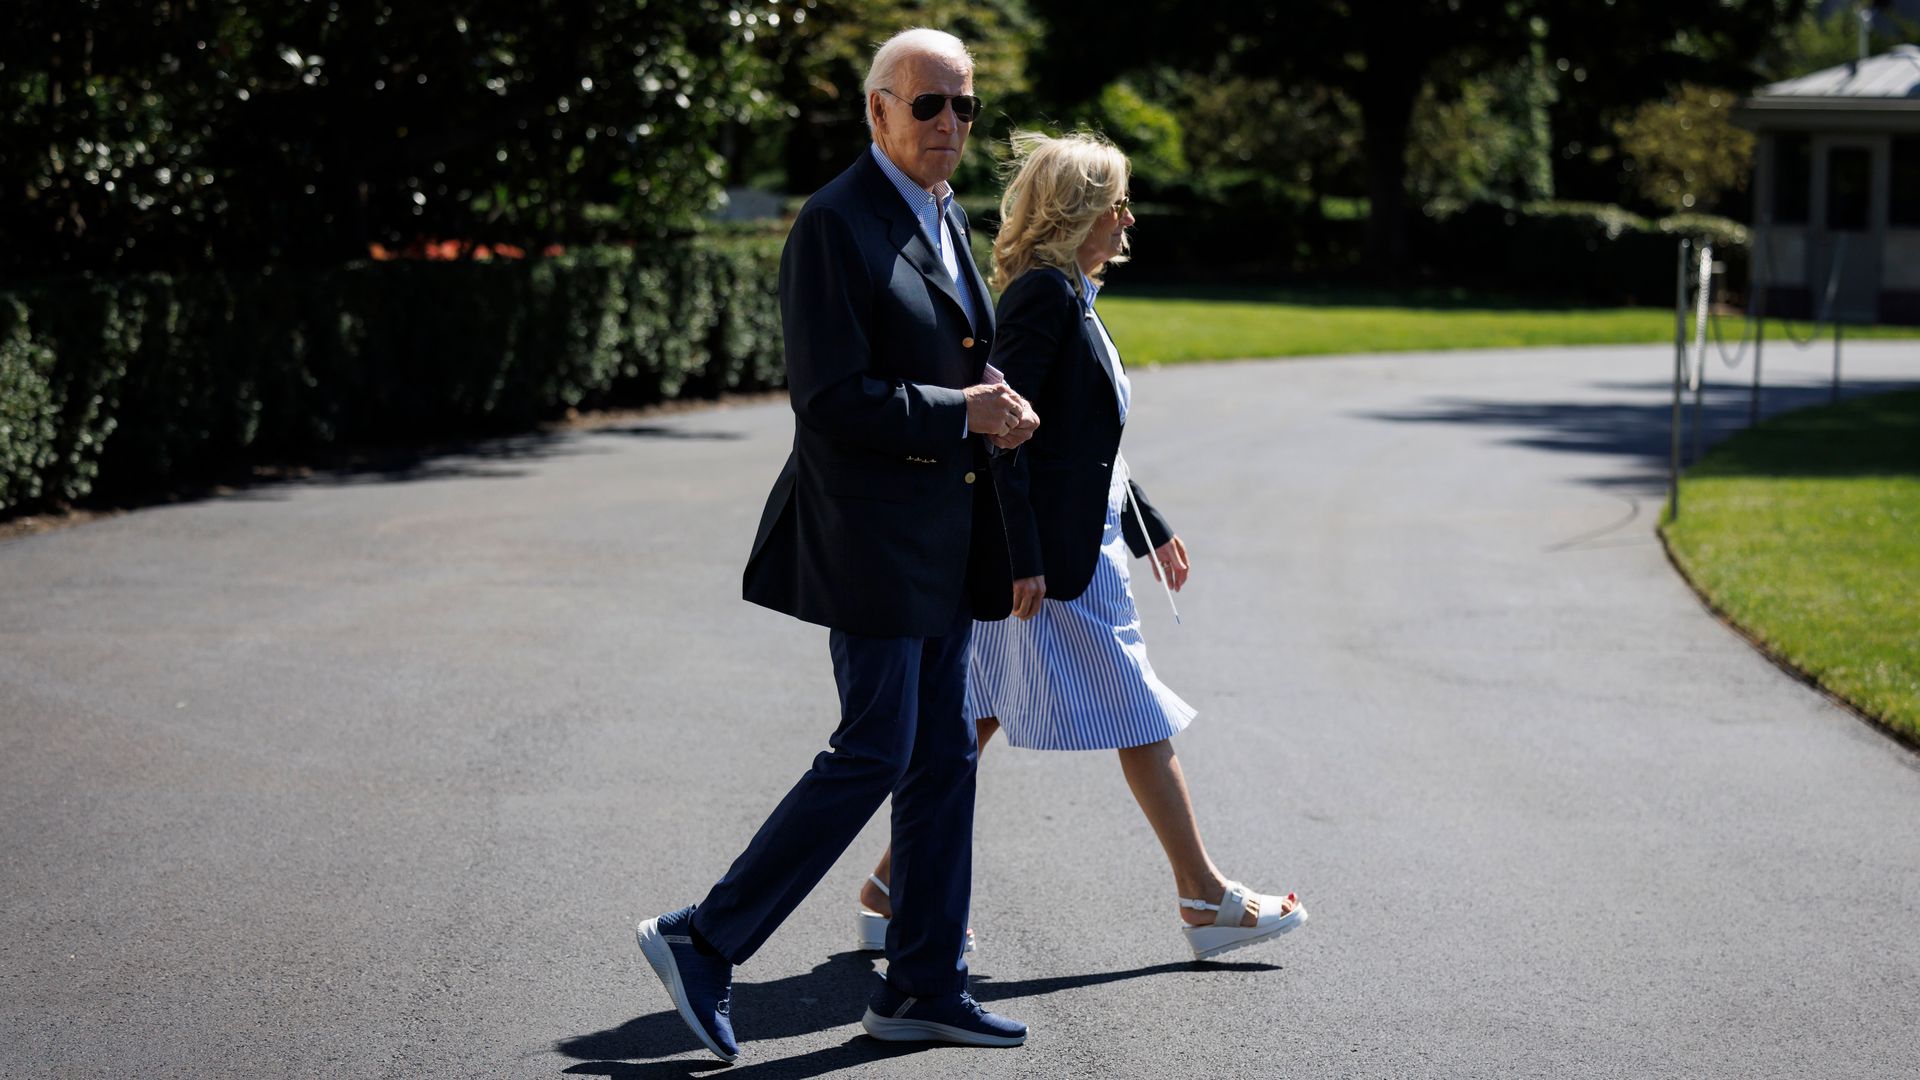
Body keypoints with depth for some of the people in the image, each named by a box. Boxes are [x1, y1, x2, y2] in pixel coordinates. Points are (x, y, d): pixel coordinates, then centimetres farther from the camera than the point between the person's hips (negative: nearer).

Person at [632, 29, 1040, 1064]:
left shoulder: (946, 219, 15)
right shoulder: (834, 224, -14)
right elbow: (832, 401, -21)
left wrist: (993, 412, 4)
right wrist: (962, 413, -16)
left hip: (942, 541, 9)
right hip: (872, 538, -9)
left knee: (943, 758, 11)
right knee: (871, 756, -8)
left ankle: (923, 985, 19)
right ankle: (703, 940, 2)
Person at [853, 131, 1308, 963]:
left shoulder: (1068, 297, 16)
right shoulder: (1044, 293, -15)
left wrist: (1147, 528, 26)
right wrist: (1022, 559, -24)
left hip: (1080, 543, 10)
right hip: (1059, 558, -10)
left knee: (973, 726, 10)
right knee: (1144, 725, 0)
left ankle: (891, 893, 13)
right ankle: (1206, 901, 11)